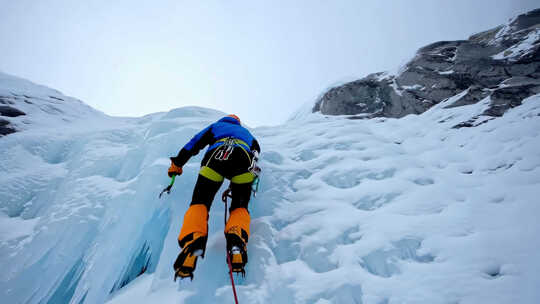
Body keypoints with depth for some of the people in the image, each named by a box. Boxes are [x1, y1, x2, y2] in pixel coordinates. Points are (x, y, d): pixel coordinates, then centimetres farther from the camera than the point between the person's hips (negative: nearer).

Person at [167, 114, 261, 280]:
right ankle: (237, 243, -20)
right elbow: (256, 149, 44)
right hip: (244, 158, 2)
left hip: (217, 154, -1)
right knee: (240, 207, 10)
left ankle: (191, 244, -26)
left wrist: (177, 164, 45)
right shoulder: (246, 132, 45)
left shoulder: (216, 126, 38)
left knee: (200, 203, 1)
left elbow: (193, 145, 36)